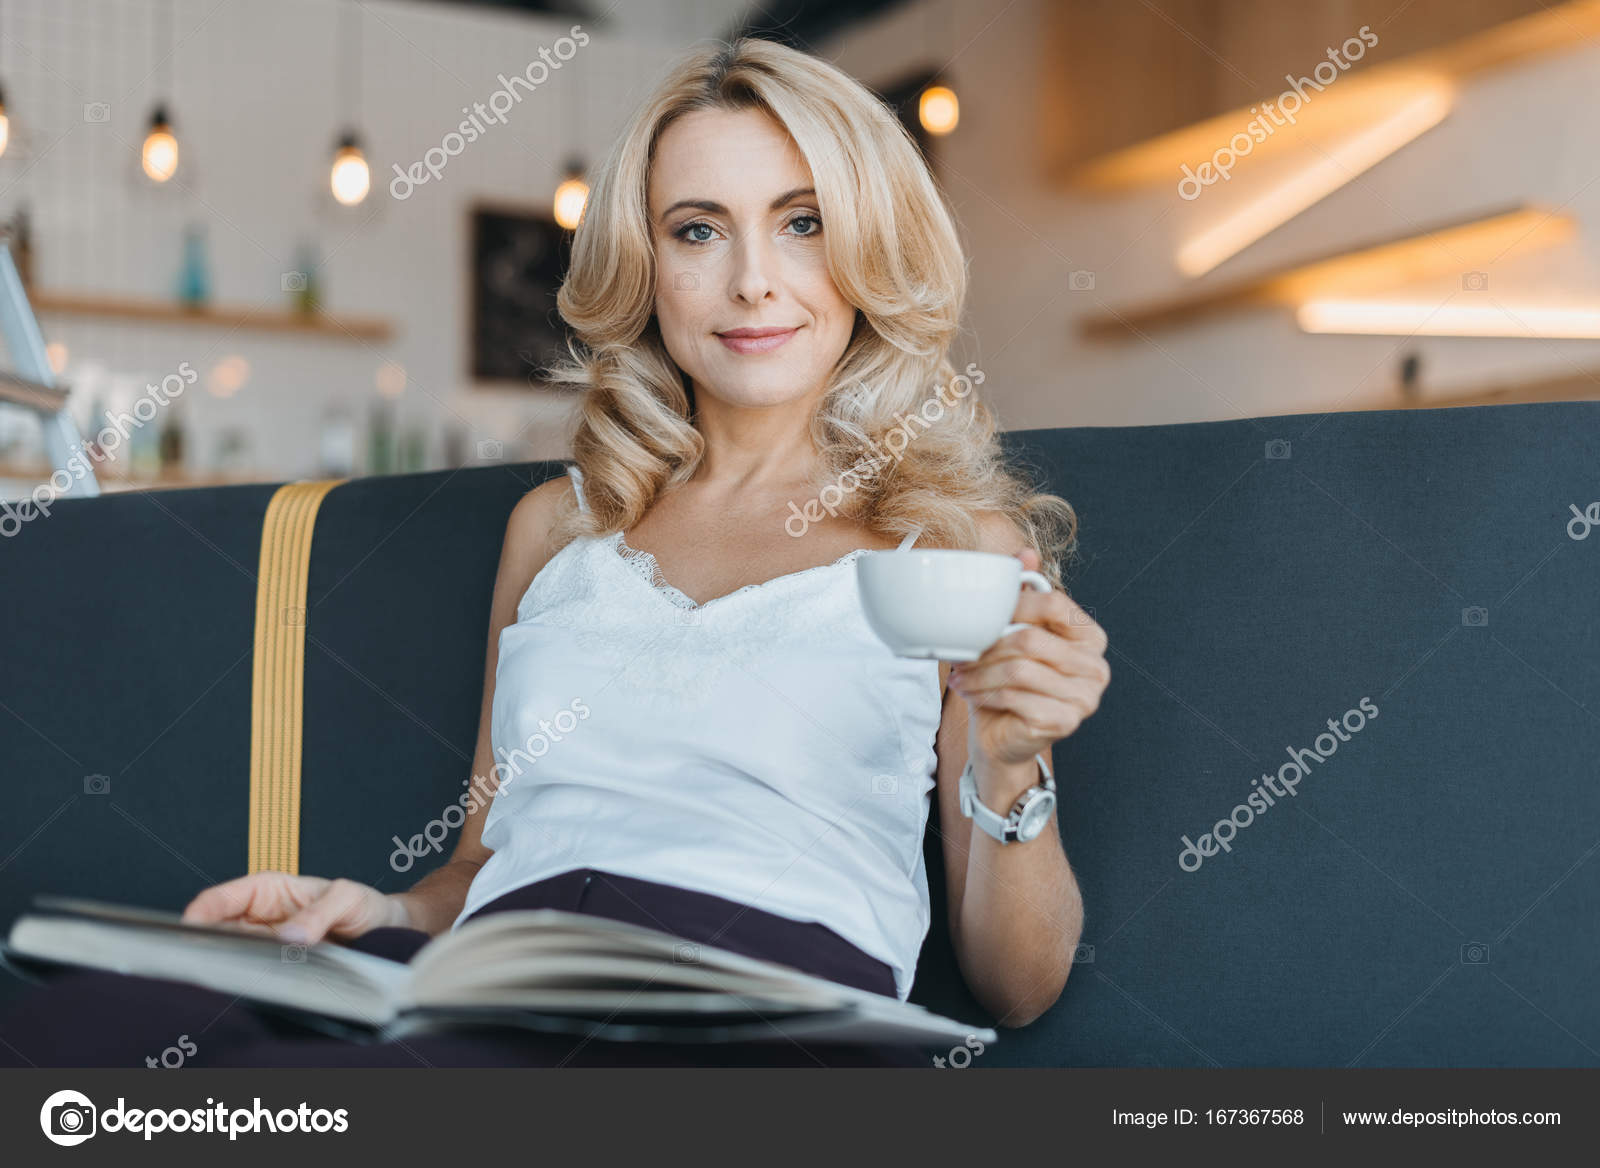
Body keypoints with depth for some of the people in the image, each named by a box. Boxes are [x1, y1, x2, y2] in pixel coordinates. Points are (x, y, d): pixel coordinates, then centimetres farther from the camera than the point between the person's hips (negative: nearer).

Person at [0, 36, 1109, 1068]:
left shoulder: (956, 536, 12)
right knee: (91, 1011, -29)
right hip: (494, 992, 4)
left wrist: (1006, 772, -8)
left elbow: (1018, 987, 11)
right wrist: (387, 916, 3)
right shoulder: (557, 524, 23)